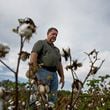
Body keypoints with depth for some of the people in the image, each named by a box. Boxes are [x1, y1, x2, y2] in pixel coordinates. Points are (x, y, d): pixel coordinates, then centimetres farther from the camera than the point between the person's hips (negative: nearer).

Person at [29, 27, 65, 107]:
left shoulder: (56, 49, 30)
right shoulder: (41, 43, 10)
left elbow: (59, 64, 27)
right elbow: (33, 55, -6)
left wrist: (62, 77, 17)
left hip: (54, 73, 7)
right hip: (43, 71, -7)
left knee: (53, 97, 3)